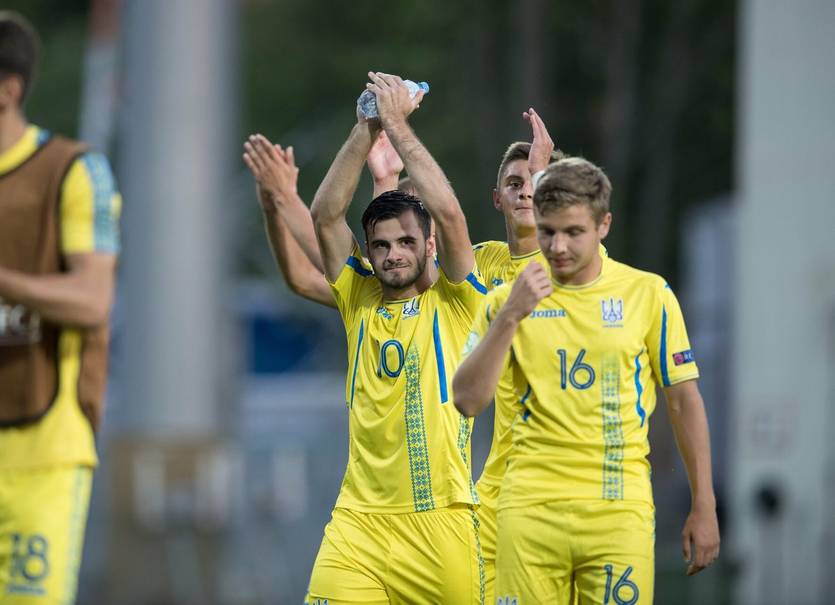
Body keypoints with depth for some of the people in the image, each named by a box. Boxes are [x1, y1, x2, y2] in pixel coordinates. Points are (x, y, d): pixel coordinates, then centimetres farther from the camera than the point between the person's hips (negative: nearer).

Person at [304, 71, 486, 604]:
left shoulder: (454, 302, 4)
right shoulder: (359, 300, 12)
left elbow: (448, 214, -10)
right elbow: (325, 216, 4)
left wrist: (398, 124, -5)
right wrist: (366, 129, -2)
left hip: (439, 516, -2)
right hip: (359, 520, 2)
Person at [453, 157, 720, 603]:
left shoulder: (649, 294, 4)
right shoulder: (508, 299, 6)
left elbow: (684, 402, 8)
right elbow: (468, 400, -2)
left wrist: (703, 508, 5)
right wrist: (510, 315, -12)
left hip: (620, 510, 0)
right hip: (531, 510, 1)